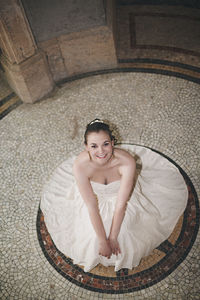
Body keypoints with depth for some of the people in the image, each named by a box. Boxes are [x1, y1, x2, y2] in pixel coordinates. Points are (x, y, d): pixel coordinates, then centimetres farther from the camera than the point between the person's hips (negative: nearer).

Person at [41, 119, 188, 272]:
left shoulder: (127, 162, -37)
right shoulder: (80, 165, -35)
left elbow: (121, 204, -26)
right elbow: (91, 206, -26)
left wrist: (113, 238, -19)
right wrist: (102, 241, -20)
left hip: (120, 195, 0)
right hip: (94, 197, 1)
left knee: (123, 233, -5)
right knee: (91, 234, -3)